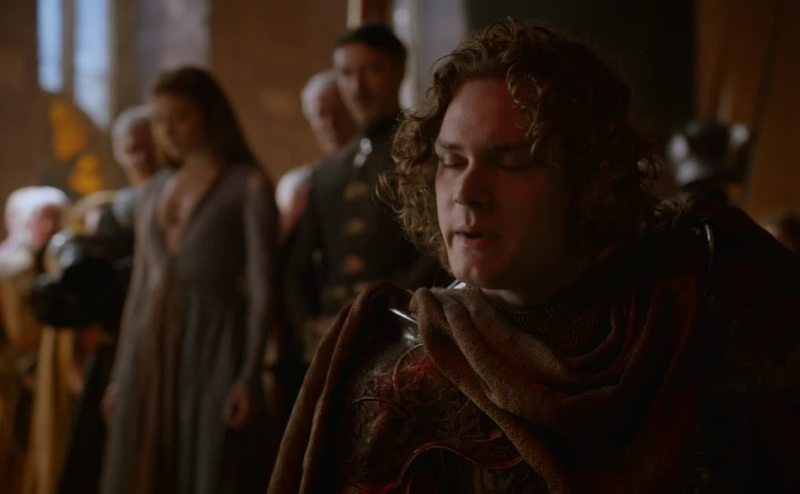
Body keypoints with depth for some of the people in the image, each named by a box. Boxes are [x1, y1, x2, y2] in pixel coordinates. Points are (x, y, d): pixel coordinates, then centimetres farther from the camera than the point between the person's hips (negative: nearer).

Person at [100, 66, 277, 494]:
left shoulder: (249, 185, -2)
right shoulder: (154, 191, 15)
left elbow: (261, 286, -7)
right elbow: (139, 286, 16)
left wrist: (249, 374, -15)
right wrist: (121, 374, 12)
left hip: (214, 346, -6)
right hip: (152, 350, 6)